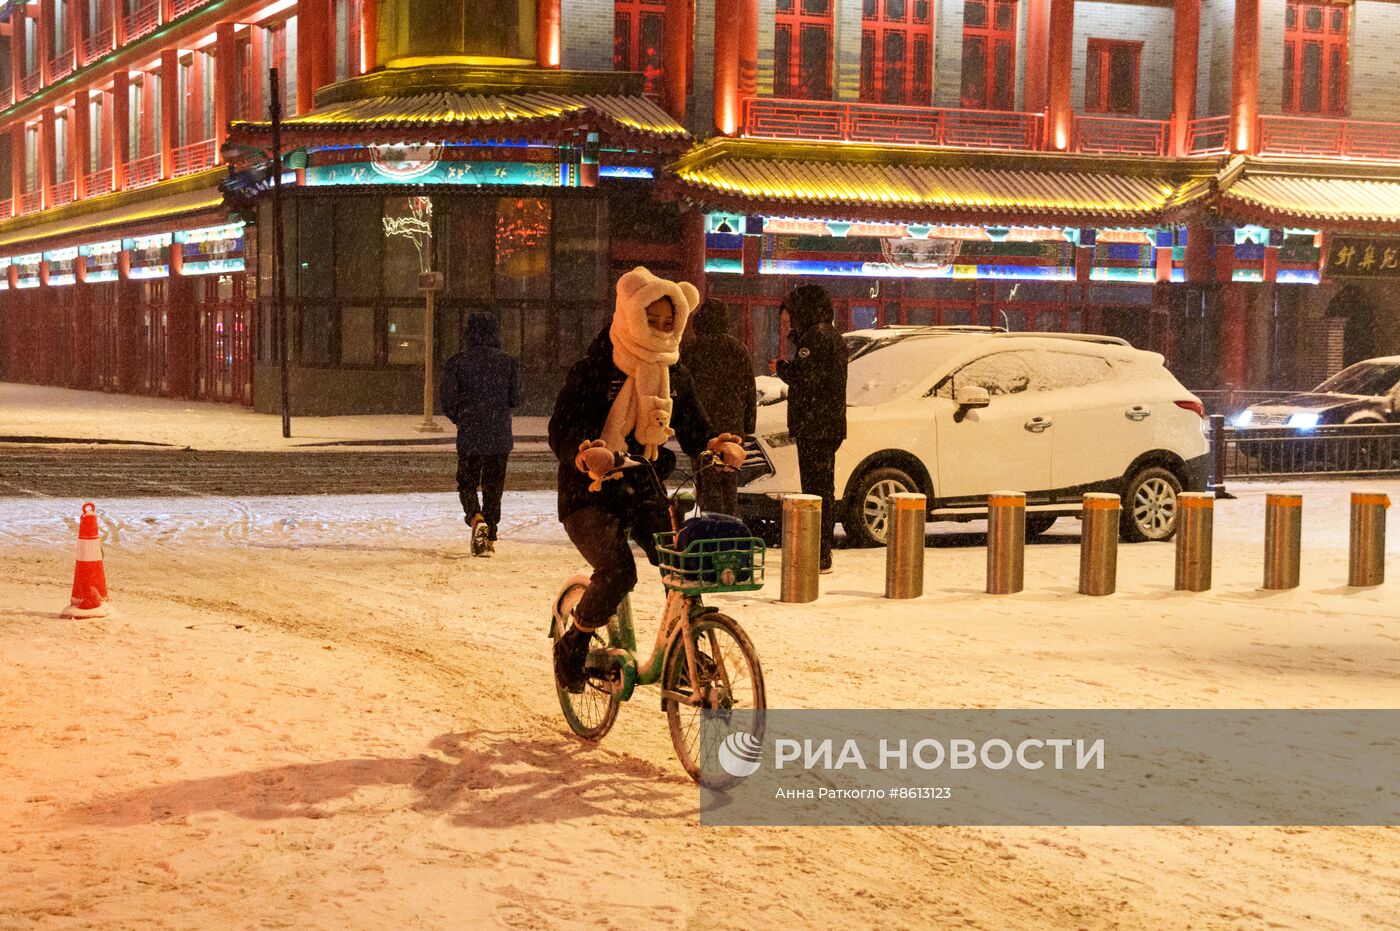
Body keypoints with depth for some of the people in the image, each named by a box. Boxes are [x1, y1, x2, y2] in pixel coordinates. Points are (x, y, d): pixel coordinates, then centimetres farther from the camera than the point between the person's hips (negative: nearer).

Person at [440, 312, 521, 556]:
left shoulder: (456, 363, -4)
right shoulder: (509, 362, 0)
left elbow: (448, 403, -3)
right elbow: (515, 400, 3)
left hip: (469, 435, -1)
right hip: (501, 436, 1)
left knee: (467, 484, 11)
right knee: (493, 487, 13)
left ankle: (476, 518, -18)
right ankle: (489, 537, 12)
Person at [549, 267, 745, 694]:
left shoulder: (675, 374, 9)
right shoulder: (593, 370, -8)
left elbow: (693, 427, 12)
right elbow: (561, 430, -14)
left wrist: (719, 446, -12)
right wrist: (587, 453, -37)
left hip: (644, 493, 5)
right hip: (590, 495, -5)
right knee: (616, 571, -27)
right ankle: (573, 646, -1)